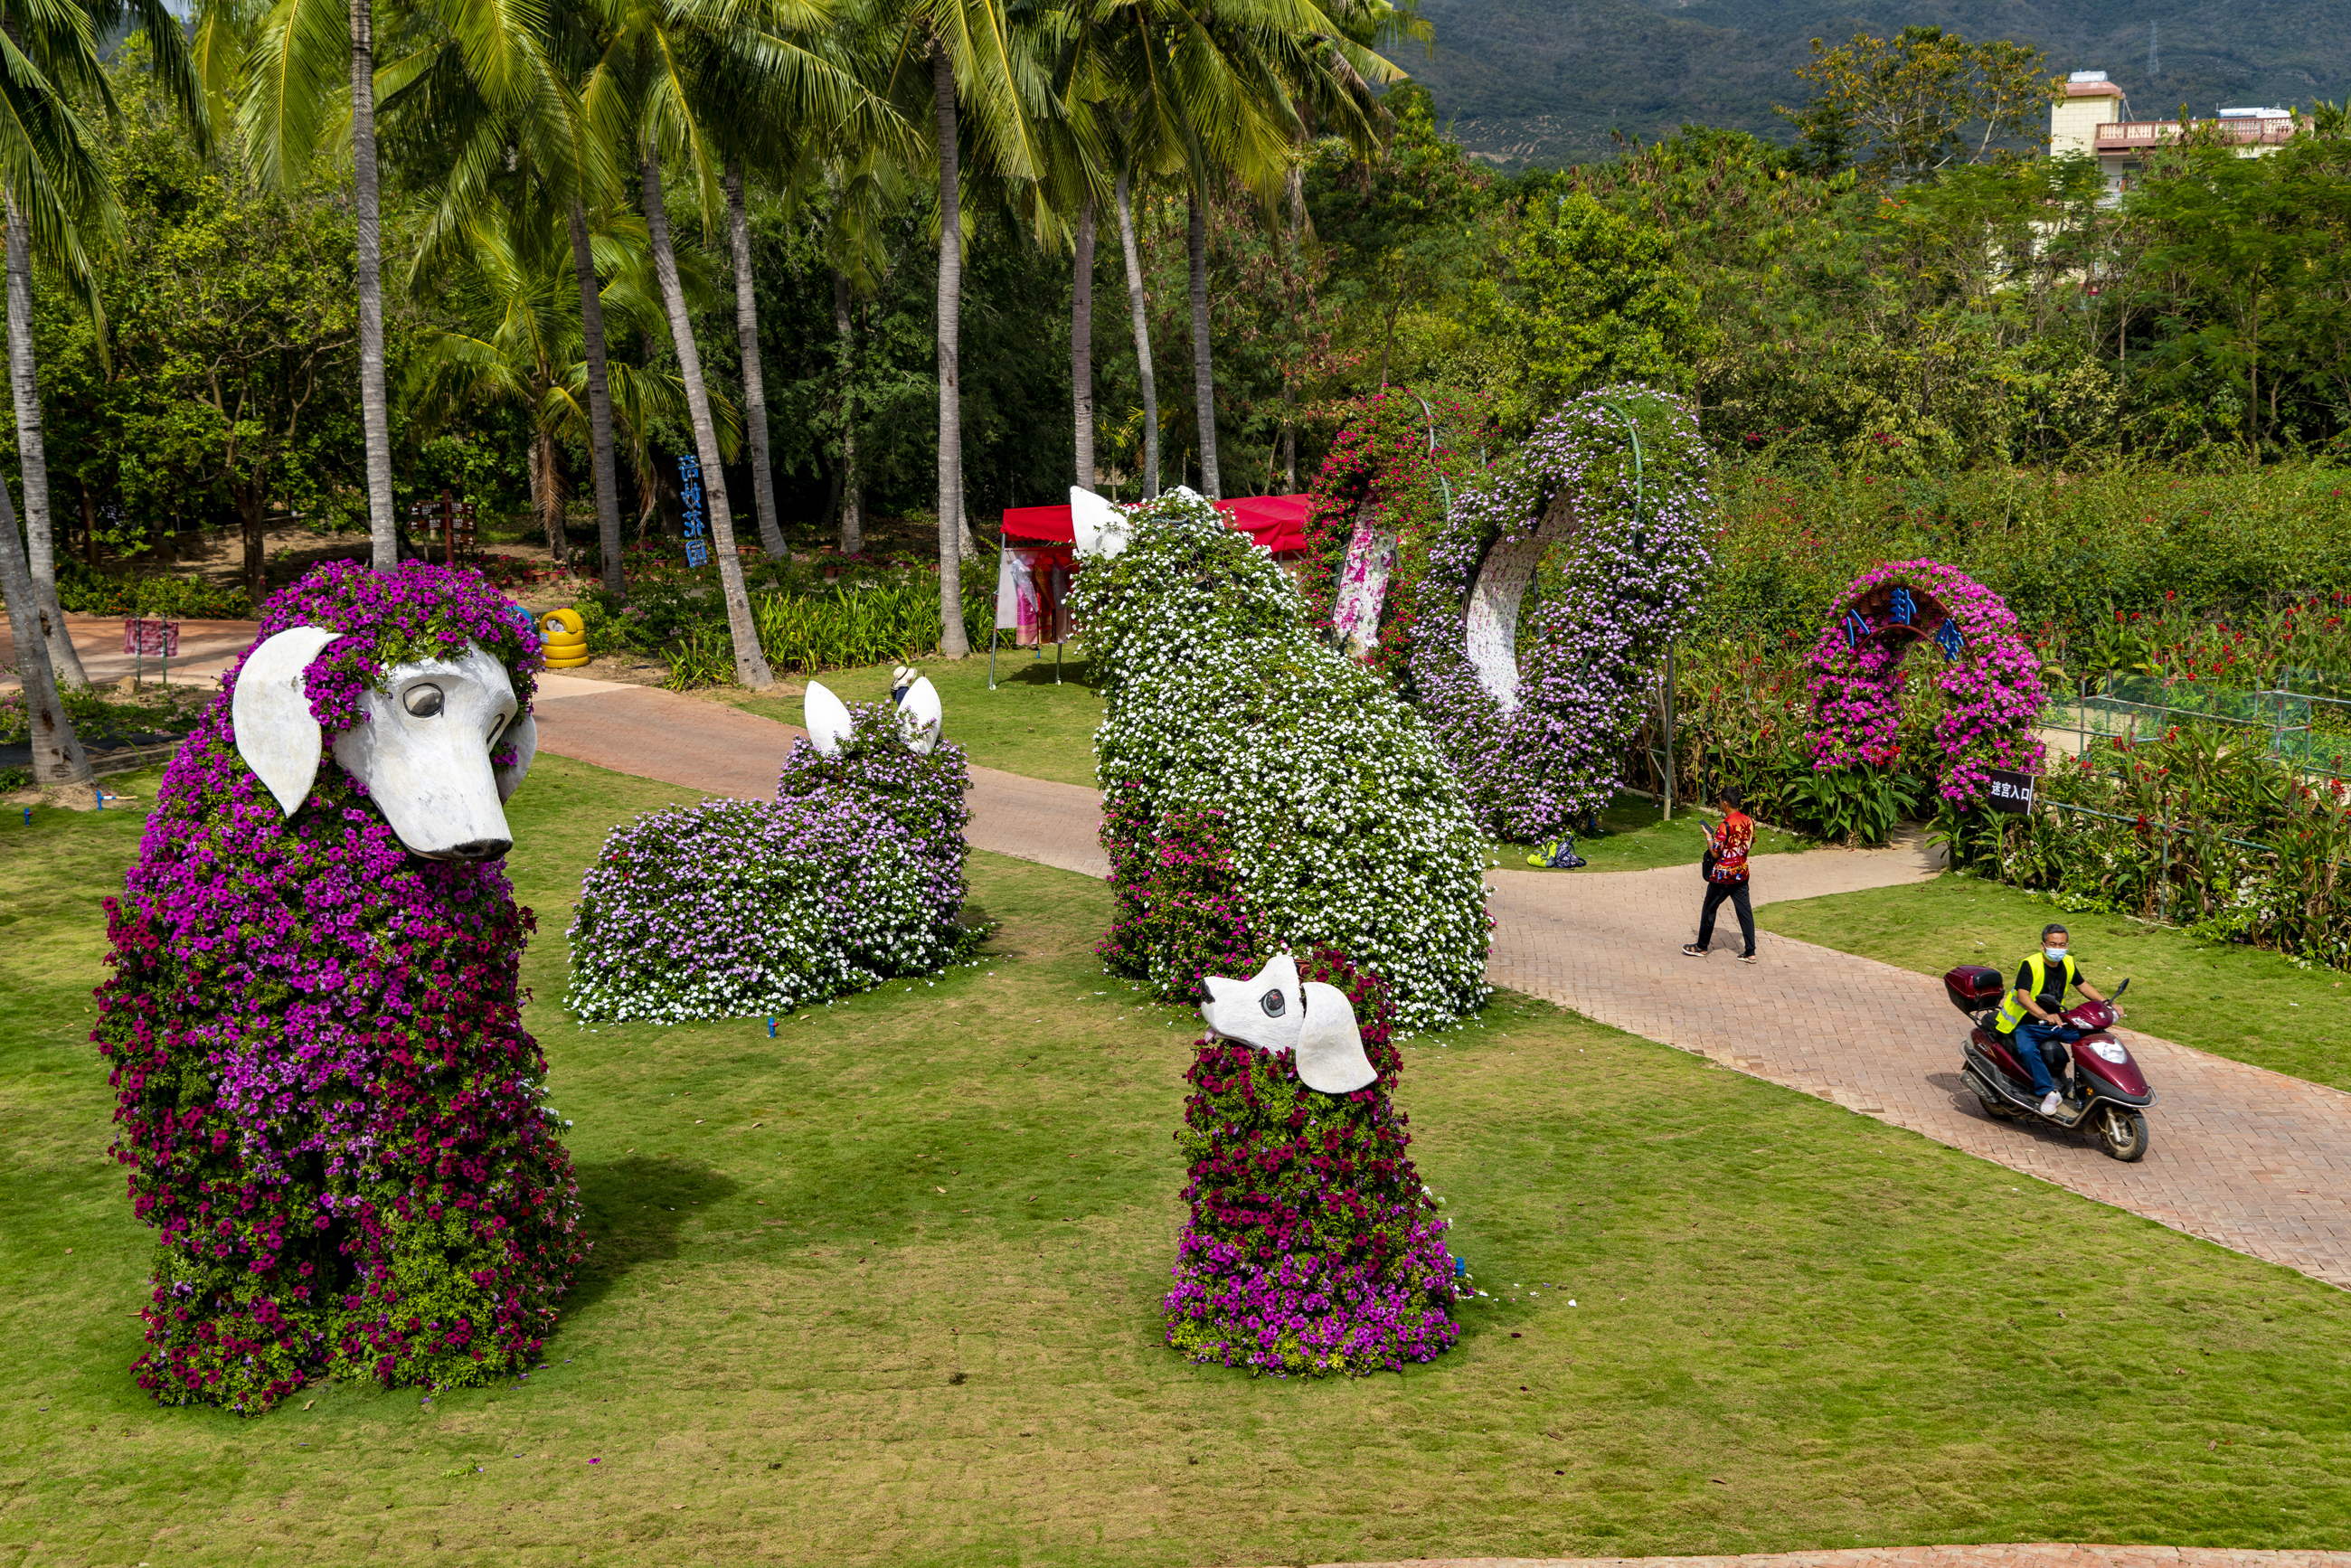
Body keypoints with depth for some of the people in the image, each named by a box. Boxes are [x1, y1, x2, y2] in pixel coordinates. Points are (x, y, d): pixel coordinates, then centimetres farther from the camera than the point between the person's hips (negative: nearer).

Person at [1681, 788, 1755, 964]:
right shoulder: (1749, 821, -1)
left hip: (1722, 876, -6)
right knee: (1745, 911, 8)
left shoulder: (1726, 826, -22)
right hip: (1741, 873, 6)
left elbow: (1715, 853, -19)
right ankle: (1750, 952, 6)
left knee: (1709, 909, 11)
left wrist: (1709, 836, -3)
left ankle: (1702, 947, 23)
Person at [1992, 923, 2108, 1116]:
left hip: (2057, 1022, 6)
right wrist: (2045, 1016, -48)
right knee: (2027, 1049, -37)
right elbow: (2023, 996, -32)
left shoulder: (2068, 963, 2)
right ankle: (2048, 1092, -31)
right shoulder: (2030, 964, -19)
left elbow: (2082, 985, 18)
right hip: (2028, 1025, -6)